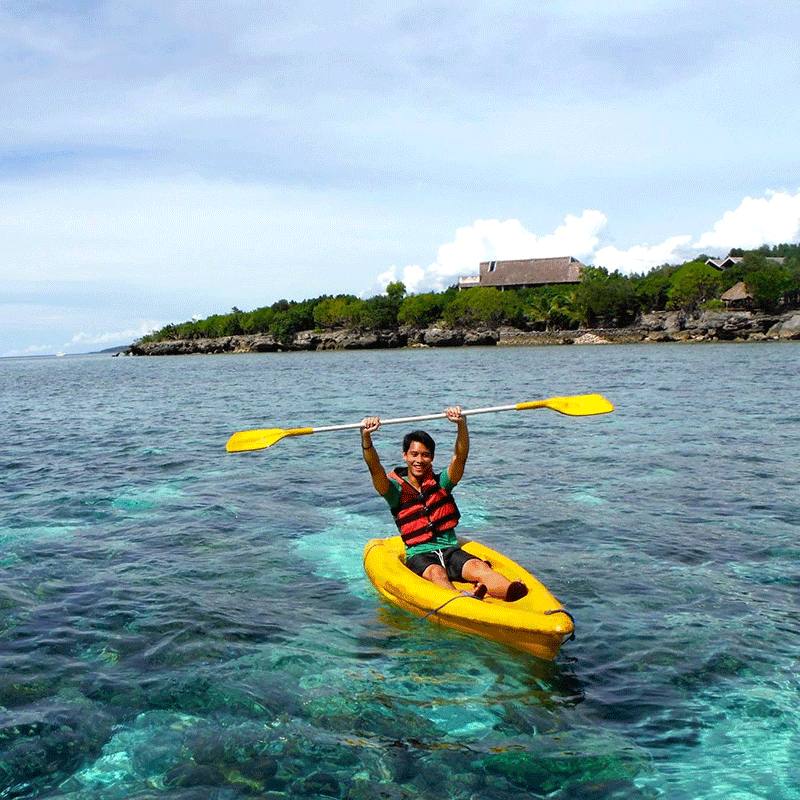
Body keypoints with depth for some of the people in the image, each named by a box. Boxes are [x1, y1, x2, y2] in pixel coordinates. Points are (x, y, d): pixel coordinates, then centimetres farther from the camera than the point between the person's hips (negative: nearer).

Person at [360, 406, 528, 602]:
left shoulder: (440, 483, 12)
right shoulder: (396, 490, 4)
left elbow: (460, 457, -5)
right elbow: (375, 468, -15)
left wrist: (461, 424, -24)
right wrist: (366, 436, -34)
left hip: (451, 550, 3)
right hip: (419, 556, -3)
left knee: (479, 567, -28)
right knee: (437, 573, -37)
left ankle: (508, 591, -56)